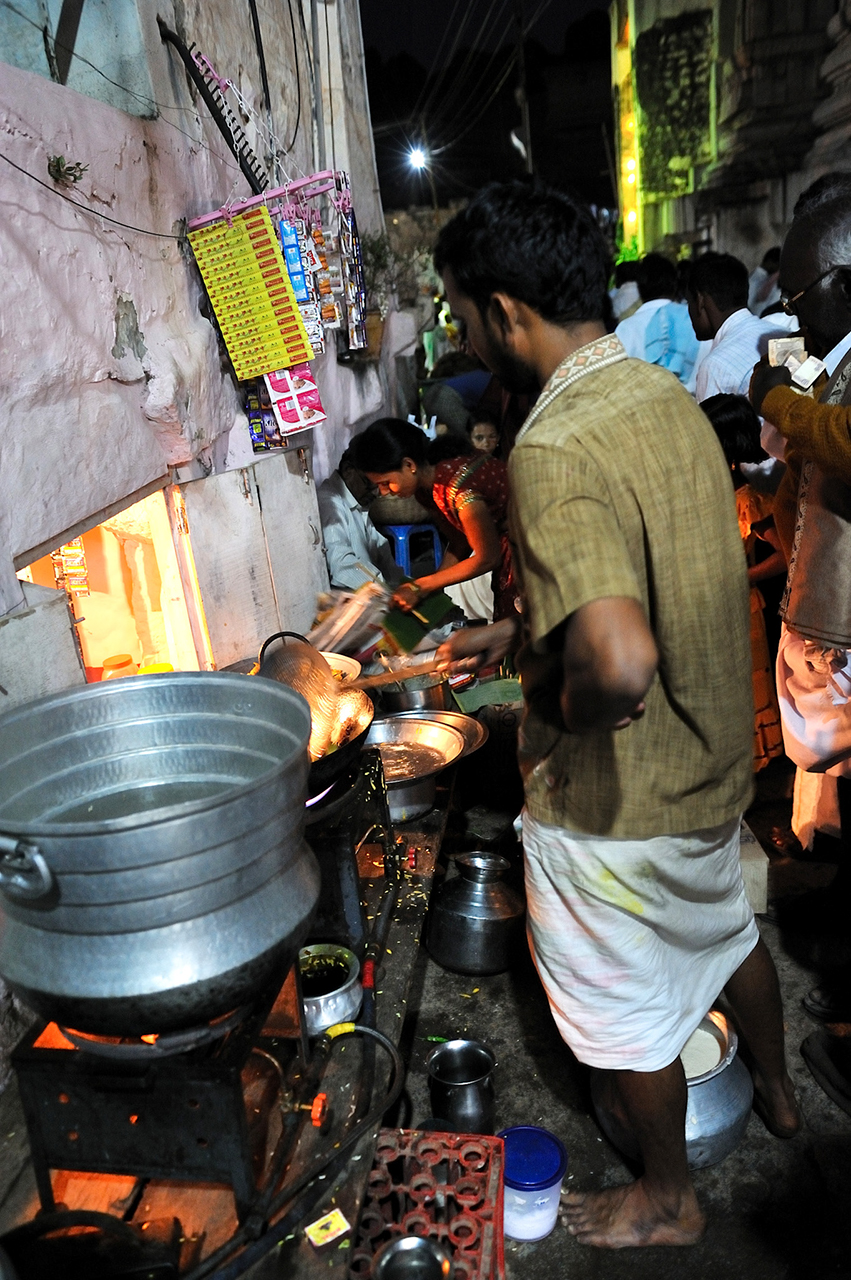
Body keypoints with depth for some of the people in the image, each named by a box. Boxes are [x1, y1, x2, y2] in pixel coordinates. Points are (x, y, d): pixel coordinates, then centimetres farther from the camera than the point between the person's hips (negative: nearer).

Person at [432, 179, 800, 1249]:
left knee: (623, 1013, 17)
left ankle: (667, 1199, 46)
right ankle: (777, 1093, 61)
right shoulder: (666, 395, -1)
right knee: (723, 928, 33)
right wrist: (510, 635, 12)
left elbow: (619, 661, -44)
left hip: (614, 802, -8)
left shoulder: (554, 451, -30)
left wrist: (561, 707, -21)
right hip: (713, 762, 9)